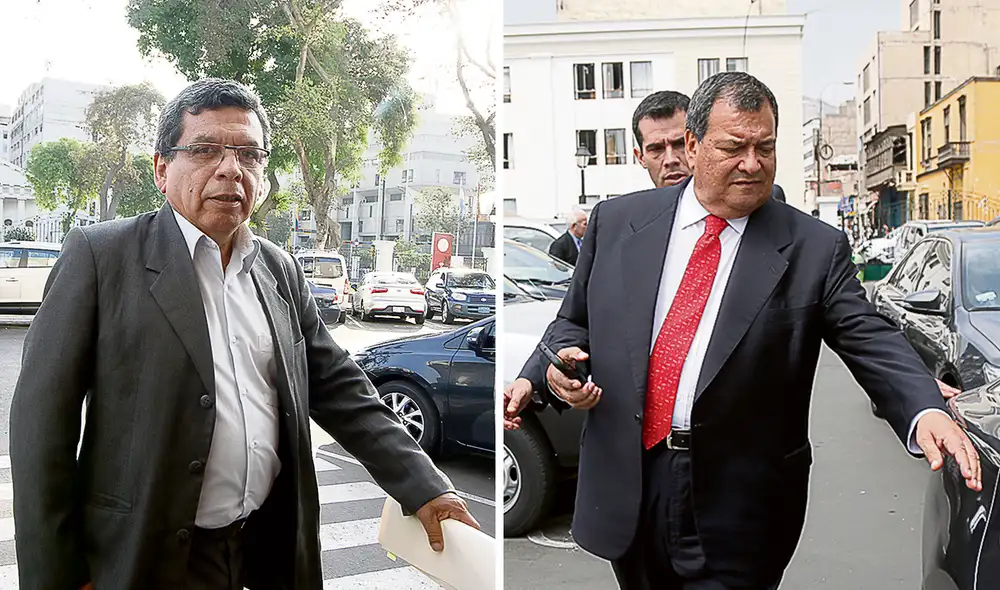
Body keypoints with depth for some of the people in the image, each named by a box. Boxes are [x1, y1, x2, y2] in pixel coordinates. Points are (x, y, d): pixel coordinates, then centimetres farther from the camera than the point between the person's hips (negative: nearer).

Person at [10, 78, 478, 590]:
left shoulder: (281, 270, 6)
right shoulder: (100, 255, -8)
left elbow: (338, 388, 8)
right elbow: (43, 420, -9)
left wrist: (425, 489, 1)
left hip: (273, 547, 5)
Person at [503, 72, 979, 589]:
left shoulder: (815, 249, -3)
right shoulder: (616, 222, 3)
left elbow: (872, 342, -11)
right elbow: (573, 323, 11)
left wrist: (926, 412, -29)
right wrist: (557, 369, -10)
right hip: (626, 487, 3)